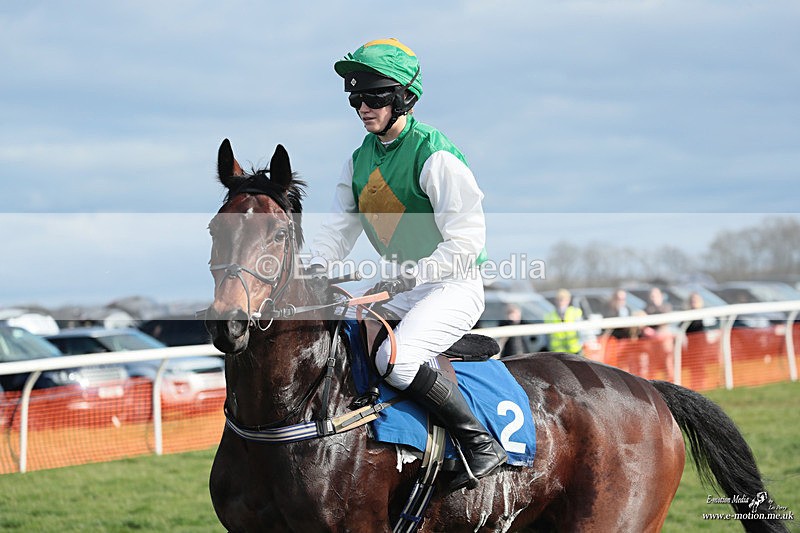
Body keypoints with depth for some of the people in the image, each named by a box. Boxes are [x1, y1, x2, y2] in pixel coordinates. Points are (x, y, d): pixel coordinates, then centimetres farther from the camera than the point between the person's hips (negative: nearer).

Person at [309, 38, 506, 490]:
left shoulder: (436, 155, -17)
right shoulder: (361, 159, 8)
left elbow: (465, 242, -21)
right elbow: (339, 227, 10)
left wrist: (406, 277, -27)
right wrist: (314, 269, -10)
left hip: (454, 286, -9)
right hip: (402, 286, 9)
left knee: (396, 360, -29)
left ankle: (482, 443, -18)